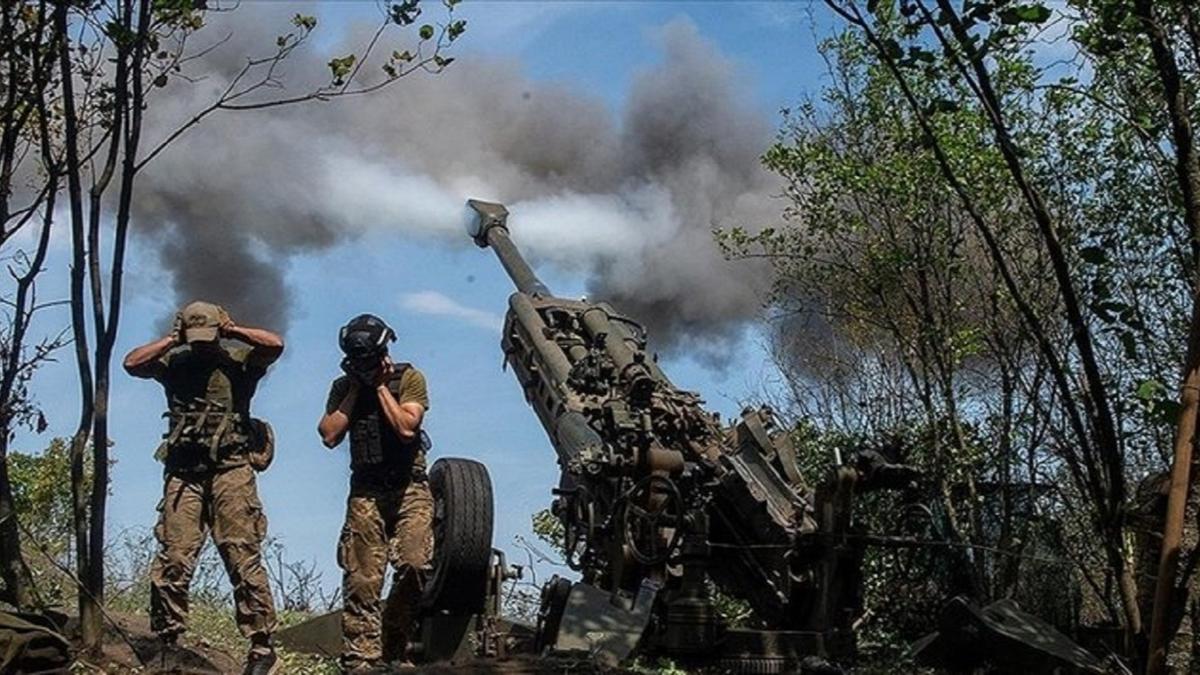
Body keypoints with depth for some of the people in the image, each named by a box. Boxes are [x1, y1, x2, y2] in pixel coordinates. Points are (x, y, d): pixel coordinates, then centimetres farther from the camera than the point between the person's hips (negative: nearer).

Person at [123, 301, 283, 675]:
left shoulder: (237, 359, 7)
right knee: (173, 558, -3)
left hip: (231, 468, -3)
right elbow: (131, 363, 1)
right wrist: (172, 340, 2)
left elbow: (275, 345, -10)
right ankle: (167, 642, 6)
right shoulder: (174, 362, 14)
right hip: (184, 472, 3)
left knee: (243, 557, -7)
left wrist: (232, 331, -2)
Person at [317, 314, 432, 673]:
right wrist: (356, 389, -1)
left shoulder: (409, 378, 1)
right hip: (366, 491, 2)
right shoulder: (344, 387, 11)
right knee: (361, 580, -6)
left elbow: (406, 428, -13)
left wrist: (381, 386, -7)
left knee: (415, 564, -19)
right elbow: (329, 435, -2)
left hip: (409, 488, -2)